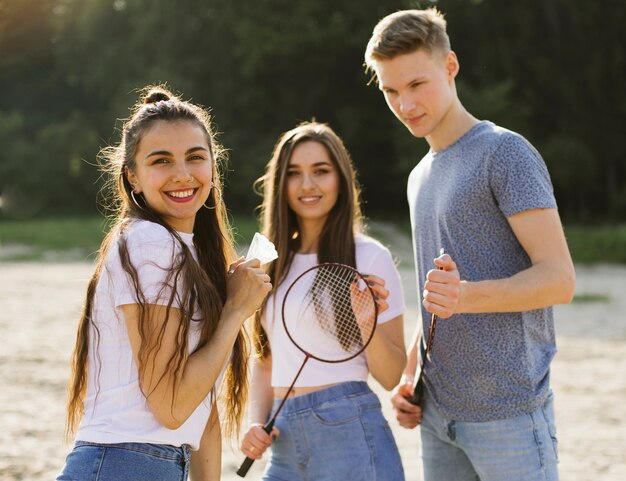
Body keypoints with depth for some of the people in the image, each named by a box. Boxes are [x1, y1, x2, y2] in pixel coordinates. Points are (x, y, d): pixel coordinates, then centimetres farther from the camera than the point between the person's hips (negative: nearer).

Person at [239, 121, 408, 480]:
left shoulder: (370, 256, -5)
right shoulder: (274, 262, 8)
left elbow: (392, 378, -5)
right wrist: (257, 424, 2)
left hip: (349, 437, -4)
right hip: (285, 446, 5)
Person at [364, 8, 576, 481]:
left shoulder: (505, 153, -8)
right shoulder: (420, 177, 17)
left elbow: (559, 279, -16)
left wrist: (467, 296, -31)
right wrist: (410, 374, 11)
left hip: (508, 413, -7)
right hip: (438, 415, 7)